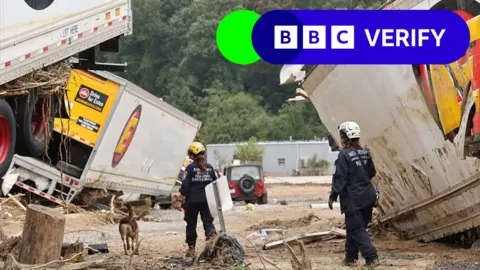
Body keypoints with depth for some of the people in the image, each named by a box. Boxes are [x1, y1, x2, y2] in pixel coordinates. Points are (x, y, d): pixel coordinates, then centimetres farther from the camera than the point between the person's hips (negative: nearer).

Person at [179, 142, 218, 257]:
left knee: (191, 224, 9)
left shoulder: (190, 168, -9)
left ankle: (191, 248, 13)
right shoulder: (209, 167, 5)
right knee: (208, 222, 7)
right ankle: (212, 235, -22)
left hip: (192, 200, -3)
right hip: (206, 200, 3)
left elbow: (185, 185, -10)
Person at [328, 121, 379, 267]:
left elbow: (340, 178, -17)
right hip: (368, 196, 7)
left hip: (353, 199, -7)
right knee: (353, 228, 16)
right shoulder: (364, 152, 6)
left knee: (357, 229, -1)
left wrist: (333, 196, -11)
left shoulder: (344, 155, -15)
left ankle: (371, 257, -7)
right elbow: (372, 172, 16)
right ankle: (351, 257, 21)